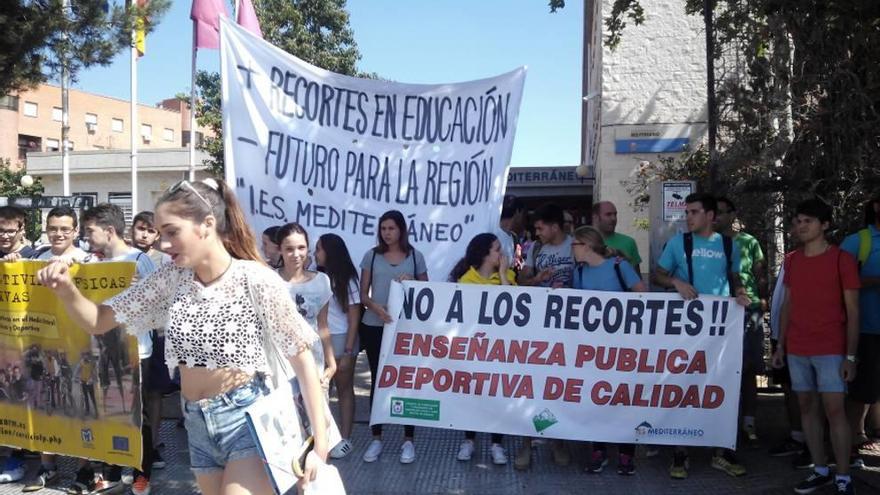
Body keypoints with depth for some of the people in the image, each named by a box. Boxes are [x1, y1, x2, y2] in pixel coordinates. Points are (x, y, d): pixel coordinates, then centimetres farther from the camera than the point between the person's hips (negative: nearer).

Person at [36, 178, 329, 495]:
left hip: (247, 418, -5)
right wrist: (66, 290, -15)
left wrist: (319, 445, -15)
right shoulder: (171, 278, 0)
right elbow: (97, 322, 6)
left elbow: (303, 359, -12)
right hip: (197, 422, 5)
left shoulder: (257, 280, -15)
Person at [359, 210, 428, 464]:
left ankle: (408, 440, 12)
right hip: (374, 326, 1)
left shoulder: (414, 256, 4)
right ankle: (376, 438, 17)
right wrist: (375, 307, -16)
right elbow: (363, 293, 3)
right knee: (377, 380, 7)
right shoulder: (372, 255, 5)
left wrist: (411, 282, -12)